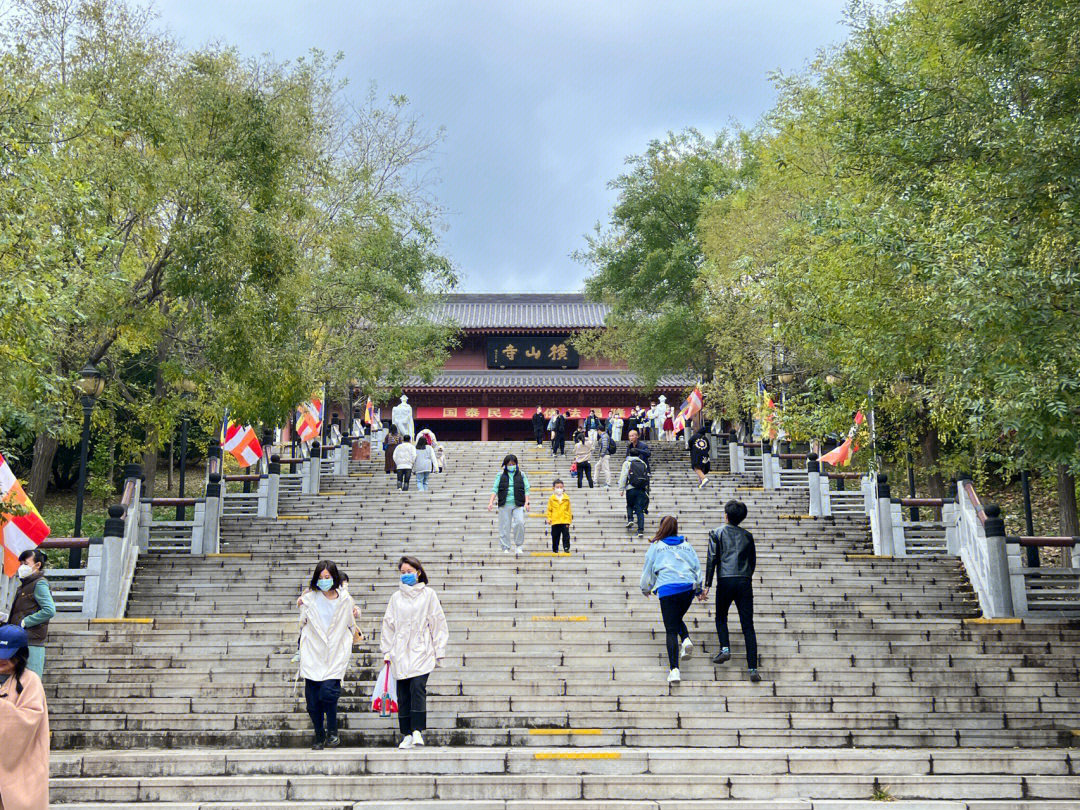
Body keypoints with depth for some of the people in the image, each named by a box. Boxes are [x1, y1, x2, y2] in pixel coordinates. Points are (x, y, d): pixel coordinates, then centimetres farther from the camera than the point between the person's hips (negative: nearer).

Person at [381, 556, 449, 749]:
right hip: (400, 653, 3)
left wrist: (439, 652, 2)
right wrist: (386, 651, 10)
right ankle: (407, 734, 9)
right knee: (403, 694, 2)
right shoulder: (396, 597, 13)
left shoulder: (428, 594, 6)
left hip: (421, 651, -3)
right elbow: (388, 624, 16)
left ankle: (417, 731, -16)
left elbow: (438, 624, 6)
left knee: (418, 688, -18)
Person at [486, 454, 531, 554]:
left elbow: (526, 489, 8)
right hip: (504, 505, 1)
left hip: (518, 505, -1)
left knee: (520, 522, -20)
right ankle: (505, 548, 9)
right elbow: (495, 489, 5)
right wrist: (491, 502, -7)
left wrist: (526, 503, -4)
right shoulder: (501, 475, 10)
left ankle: (519, 546, -6)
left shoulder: (521, 475, 11)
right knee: (504, 527, 0)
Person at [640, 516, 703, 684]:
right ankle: (686, 639, -4)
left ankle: (674, 669, -13)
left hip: (667, 588, -3)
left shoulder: (656, 546, 10)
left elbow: (648, 569, 15)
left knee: (671, 630, -3)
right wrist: (699, 587, 27)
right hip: (688, 587, 3)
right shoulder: (686, 545, 17)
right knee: (678, 618, 26)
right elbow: (697, 566, 16)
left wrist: (645, 588, 31)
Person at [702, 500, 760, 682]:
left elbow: (712, 559, -2)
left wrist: (707, 585, -2)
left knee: (721, 618, 21)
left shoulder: (717, 533, 5)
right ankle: (753, 669, -4)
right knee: (748, 625, 2)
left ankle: (725, 648, -2)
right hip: (745, 582, 2)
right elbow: (753, 561, 18)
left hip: (725, 581, -2)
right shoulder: (747, 535, 14)